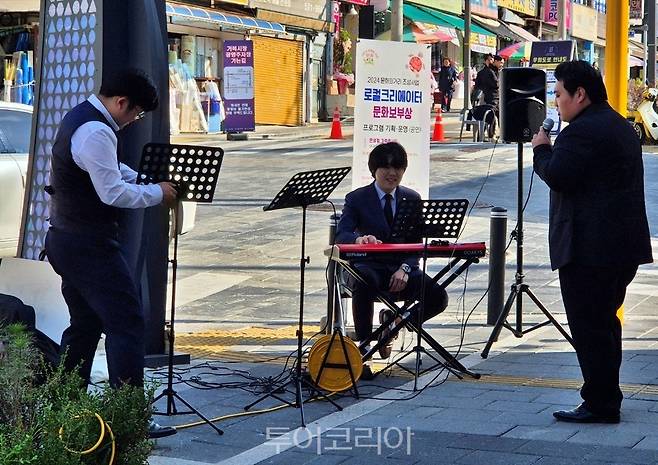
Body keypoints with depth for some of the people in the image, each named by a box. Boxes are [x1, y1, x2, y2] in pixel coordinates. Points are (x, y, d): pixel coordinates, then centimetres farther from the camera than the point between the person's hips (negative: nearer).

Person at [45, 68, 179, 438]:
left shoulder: (82, 118, 13)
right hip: (91, 248, -11)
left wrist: (146, 181, 10)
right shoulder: (96, 133, -21)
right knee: (127, 324, -8)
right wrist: (156, 193, -10)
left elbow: (111, 169, 24)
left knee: (85, 325, 17)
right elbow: (114, 193, -24)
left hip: (68, 241, 11)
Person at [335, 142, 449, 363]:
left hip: (401, 267, 3)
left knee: (438, 297, -21)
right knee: (365, 282, -40)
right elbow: (341, 235, -13)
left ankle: (392, 319, 8)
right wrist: (359, 239, -38)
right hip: (369, 266, -3)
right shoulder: (357, 198, 1)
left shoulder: (412, 199, 10)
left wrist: (405, 269, -14)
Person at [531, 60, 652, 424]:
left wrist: (541, 149, -3)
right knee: (604, 322, 18)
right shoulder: (620, 126, 18)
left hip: (589, 248, -11)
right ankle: (606, 398, 26)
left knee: (589, 328, -5)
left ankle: (600, 405, -2)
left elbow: (556, 176, -20)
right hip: (624, 244, 11)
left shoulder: (583, 130, -15)